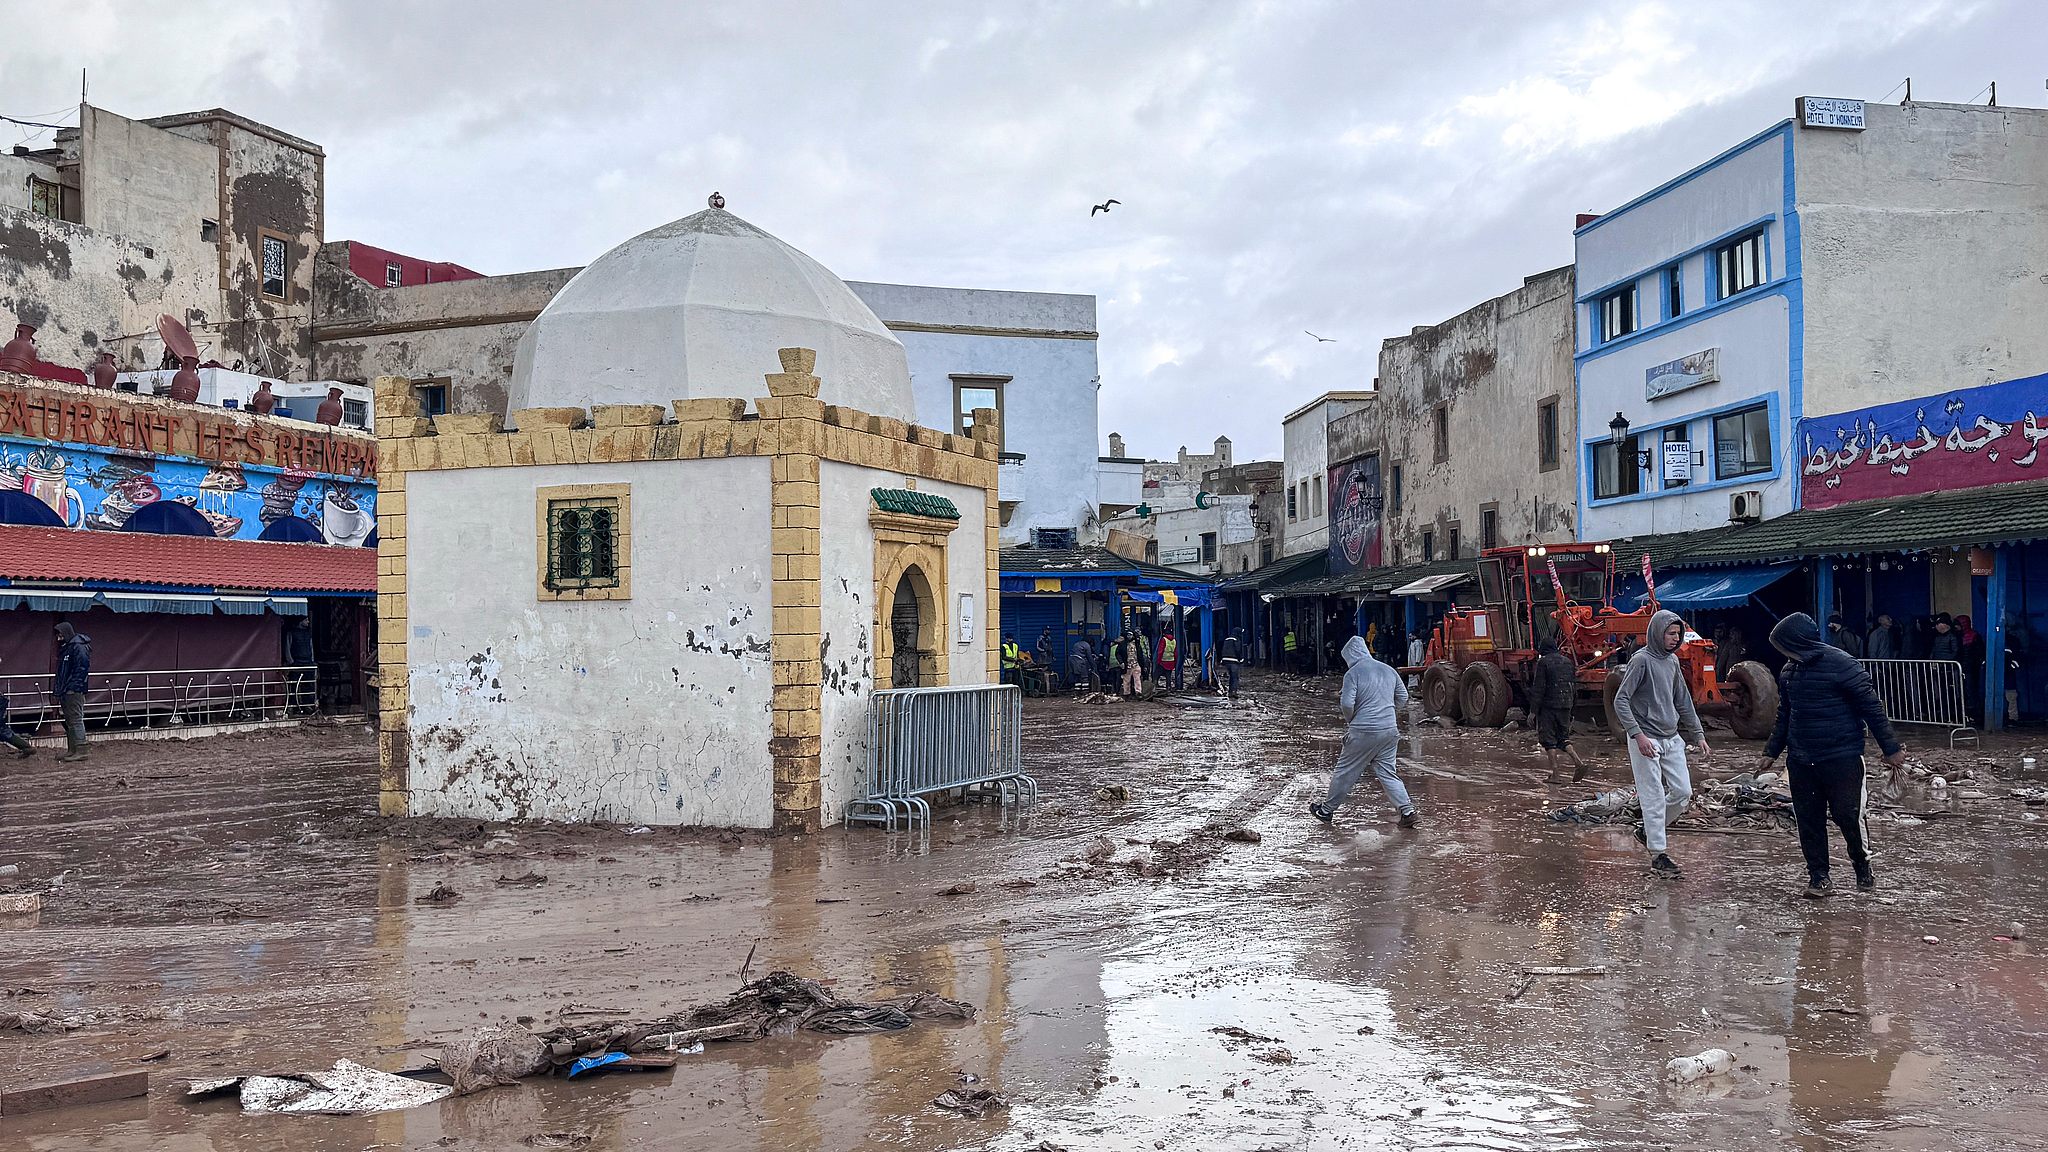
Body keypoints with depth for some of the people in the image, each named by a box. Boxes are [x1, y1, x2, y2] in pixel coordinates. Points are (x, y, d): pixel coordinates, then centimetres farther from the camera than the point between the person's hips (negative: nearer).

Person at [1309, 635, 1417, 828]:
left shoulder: (1353, 673, -9)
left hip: (1363, 731, -5)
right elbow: (1403, 697, 17)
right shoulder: (1388, 670, 10)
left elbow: (1347, 704, -16)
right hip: (1390, 730, 5)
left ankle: (1326, 810, 21)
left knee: (1345, 772, 8)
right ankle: (1407, 810, 0)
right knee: (1387, 772, 13)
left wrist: (1349, 720, 3)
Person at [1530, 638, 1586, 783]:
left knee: (1549, 739, 0)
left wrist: (1533, 710, -9)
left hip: (1548, 706, -6)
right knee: (1563, 737, 15)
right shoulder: (1568, 662, 13)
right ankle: (1578, 762, -5)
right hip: (1565, 706, 6)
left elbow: (1538, 688, -12)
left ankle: (1555, 774, -2)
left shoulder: (1543, 662, -8)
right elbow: (1574, 686, 16)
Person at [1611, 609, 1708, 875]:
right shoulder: (1641, 660, -12)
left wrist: (1698, 734, 16)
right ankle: (1657, 853, 4)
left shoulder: (1672, 660, 11)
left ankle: (1649, 830, 24)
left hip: (1672, 738, 7)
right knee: (1654, 797, -4)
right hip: (1646, 740, -7)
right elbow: (1620, 701, -15)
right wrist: (1638, 735, -22)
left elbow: (1683, 702, 20)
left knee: (1683, 791, 6)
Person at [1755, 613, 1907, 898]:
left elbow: (1871, 706, -10)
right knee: (1808, 818, 6)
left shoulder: (1842, 664, -12)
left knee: (1847, 815, -3)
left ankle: (1863, 868, 21)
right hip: (1800, 760, 6)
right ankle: (1818, 875, 15)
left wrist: (1891, 748, -9)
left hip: (1841, 756, -6)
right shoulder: (1789, 670, 8)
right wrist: (1771, 752, 21)